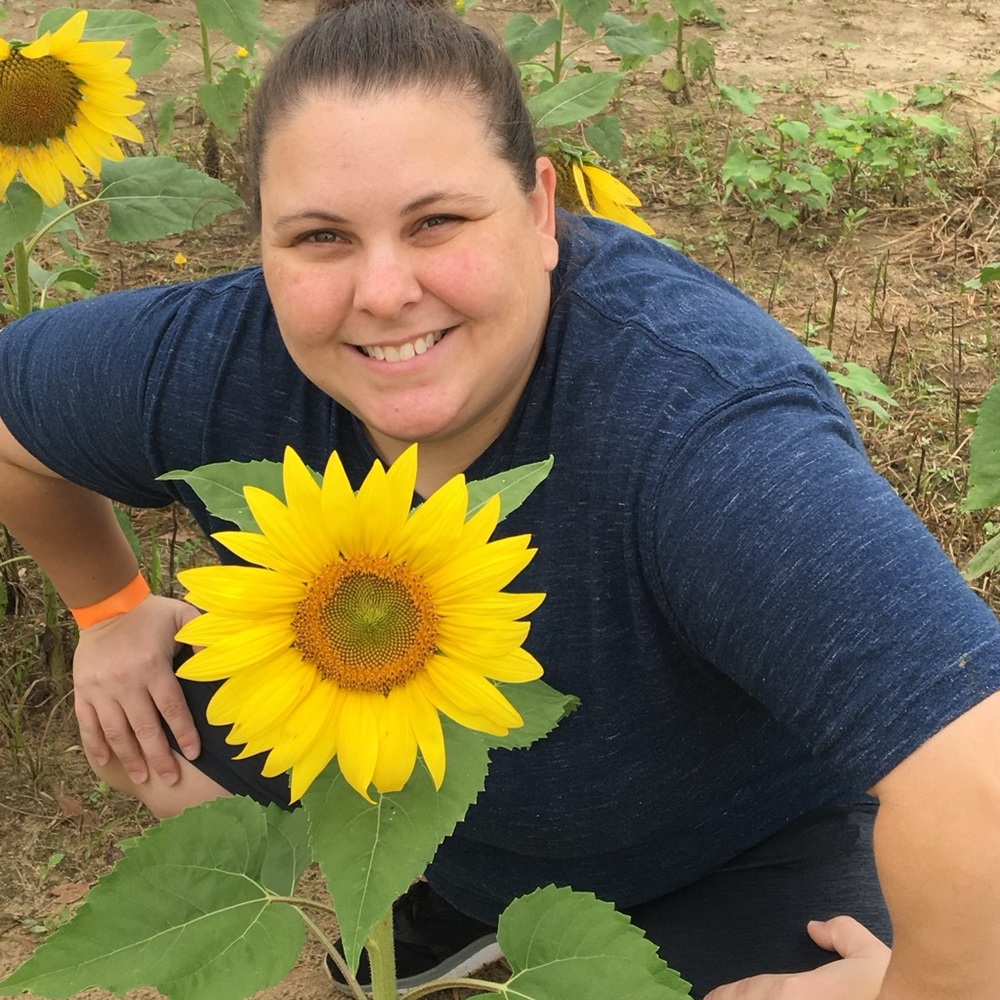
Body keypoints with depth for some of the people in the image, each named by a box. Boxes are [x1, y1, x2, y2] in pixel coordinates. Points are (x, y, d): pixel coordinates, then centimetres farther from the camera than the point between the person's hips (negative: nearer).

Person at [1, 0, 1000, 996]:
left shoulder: (691, 422, -44)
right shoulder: (214, 367, -26)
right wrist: (109, 610, 6)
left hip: (726, 846, -4)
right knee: (162, 743, 2)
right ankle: (437, 914, 27)